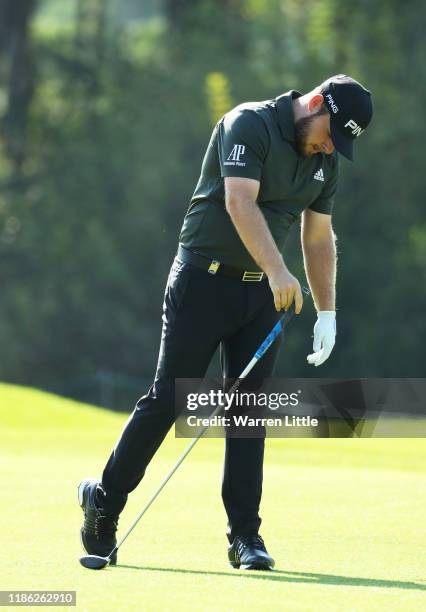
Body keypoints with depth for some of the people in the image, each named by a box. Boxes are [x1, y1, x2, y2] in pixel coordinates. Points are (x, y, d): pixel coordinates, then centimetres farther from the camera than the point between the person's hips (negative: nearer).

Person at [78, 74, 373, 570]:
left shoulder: (325, 160, 9)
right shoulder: (250, 124, -15)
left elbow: (319, 237, 18)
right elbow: (239, 201, -29)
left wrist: (326, 312, 12)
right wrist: (277, 270, -40)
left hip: (262, 293, 6)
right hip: (204, 281, -6)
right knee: (168, 399, -5)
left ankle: (245, 536, 3)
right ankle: (103, 500, 10)